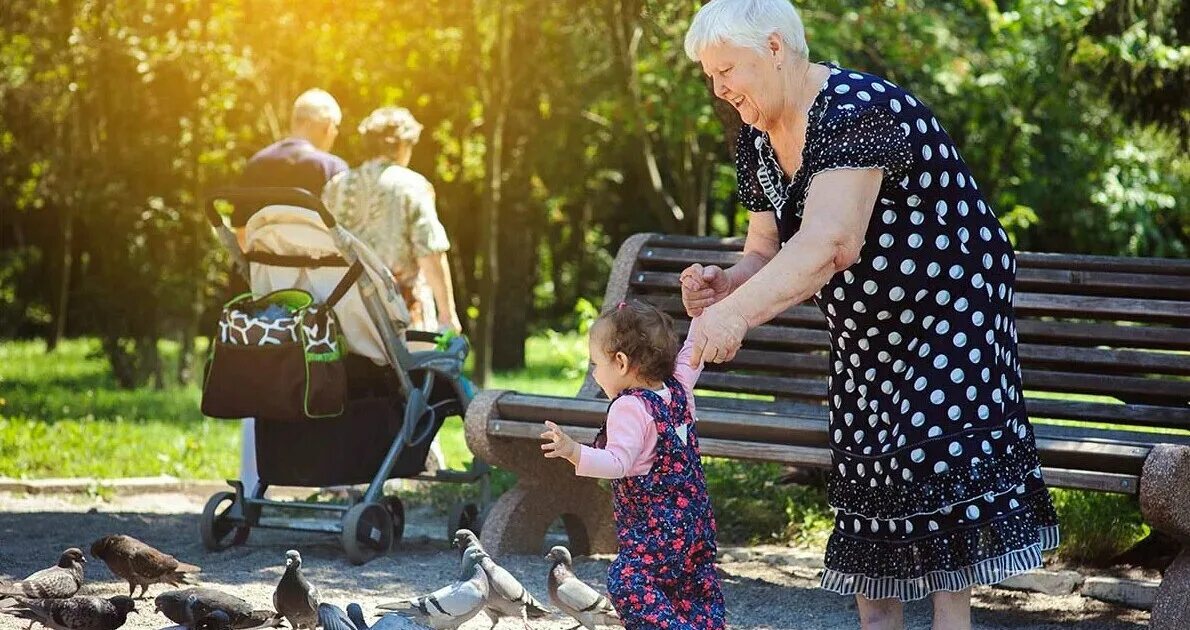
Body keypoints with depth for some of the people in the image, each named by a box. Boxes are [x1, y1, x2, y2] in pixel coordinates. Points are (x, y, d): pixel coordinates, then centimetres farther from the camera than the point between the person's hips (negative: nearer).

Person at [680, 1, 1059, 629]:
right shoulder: (758, 138, 2)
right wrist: (724, 285, -20)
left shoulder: (857, 110, -27)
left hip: (948, 311, -9)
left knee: (934, 462, -17)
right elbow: (766, 253, 4)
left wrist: (738, 312, -50)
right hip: (863, 332, 9)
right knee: (861, 477, 6)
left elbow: (828, 243, -40)